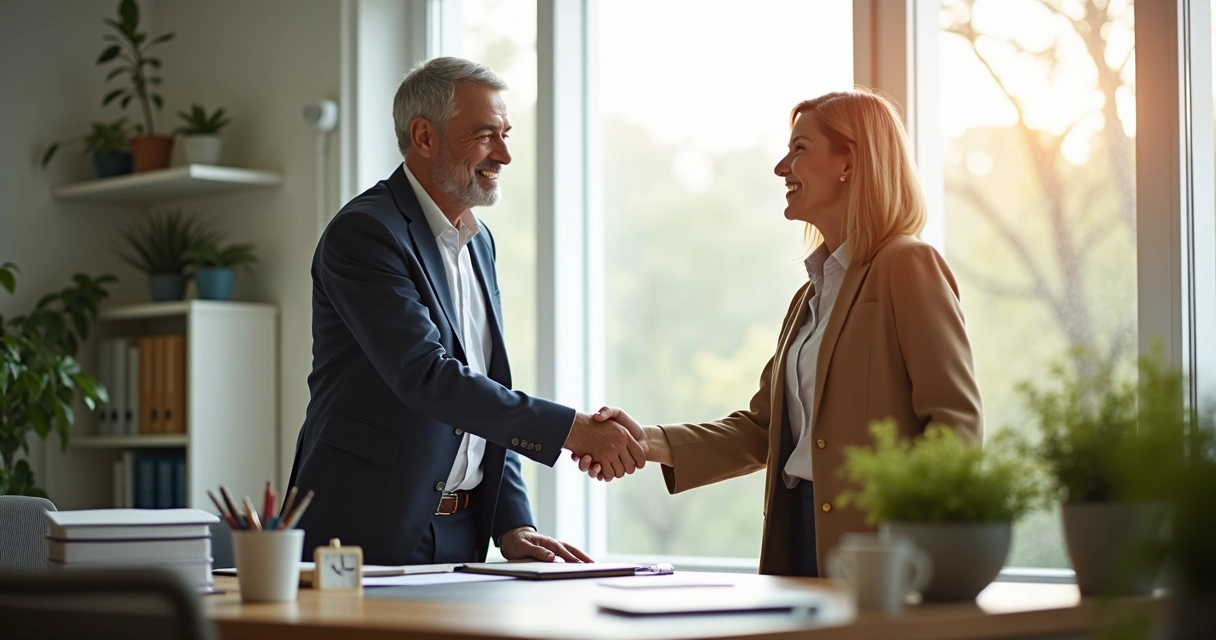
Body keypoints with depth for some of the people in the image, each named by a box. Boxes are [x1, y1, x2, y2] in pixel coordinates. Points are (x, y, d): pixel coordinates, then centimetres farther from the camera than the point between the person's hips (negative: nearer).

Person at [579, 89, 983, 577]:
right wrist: (649, 443, 3)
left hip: (871, 548, -7)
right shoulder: (810, 296, 19)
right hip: (798, 535, 7)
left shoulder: (910, 267, -6)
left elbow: (957, 422, -12)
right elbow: (762, 427, 15)